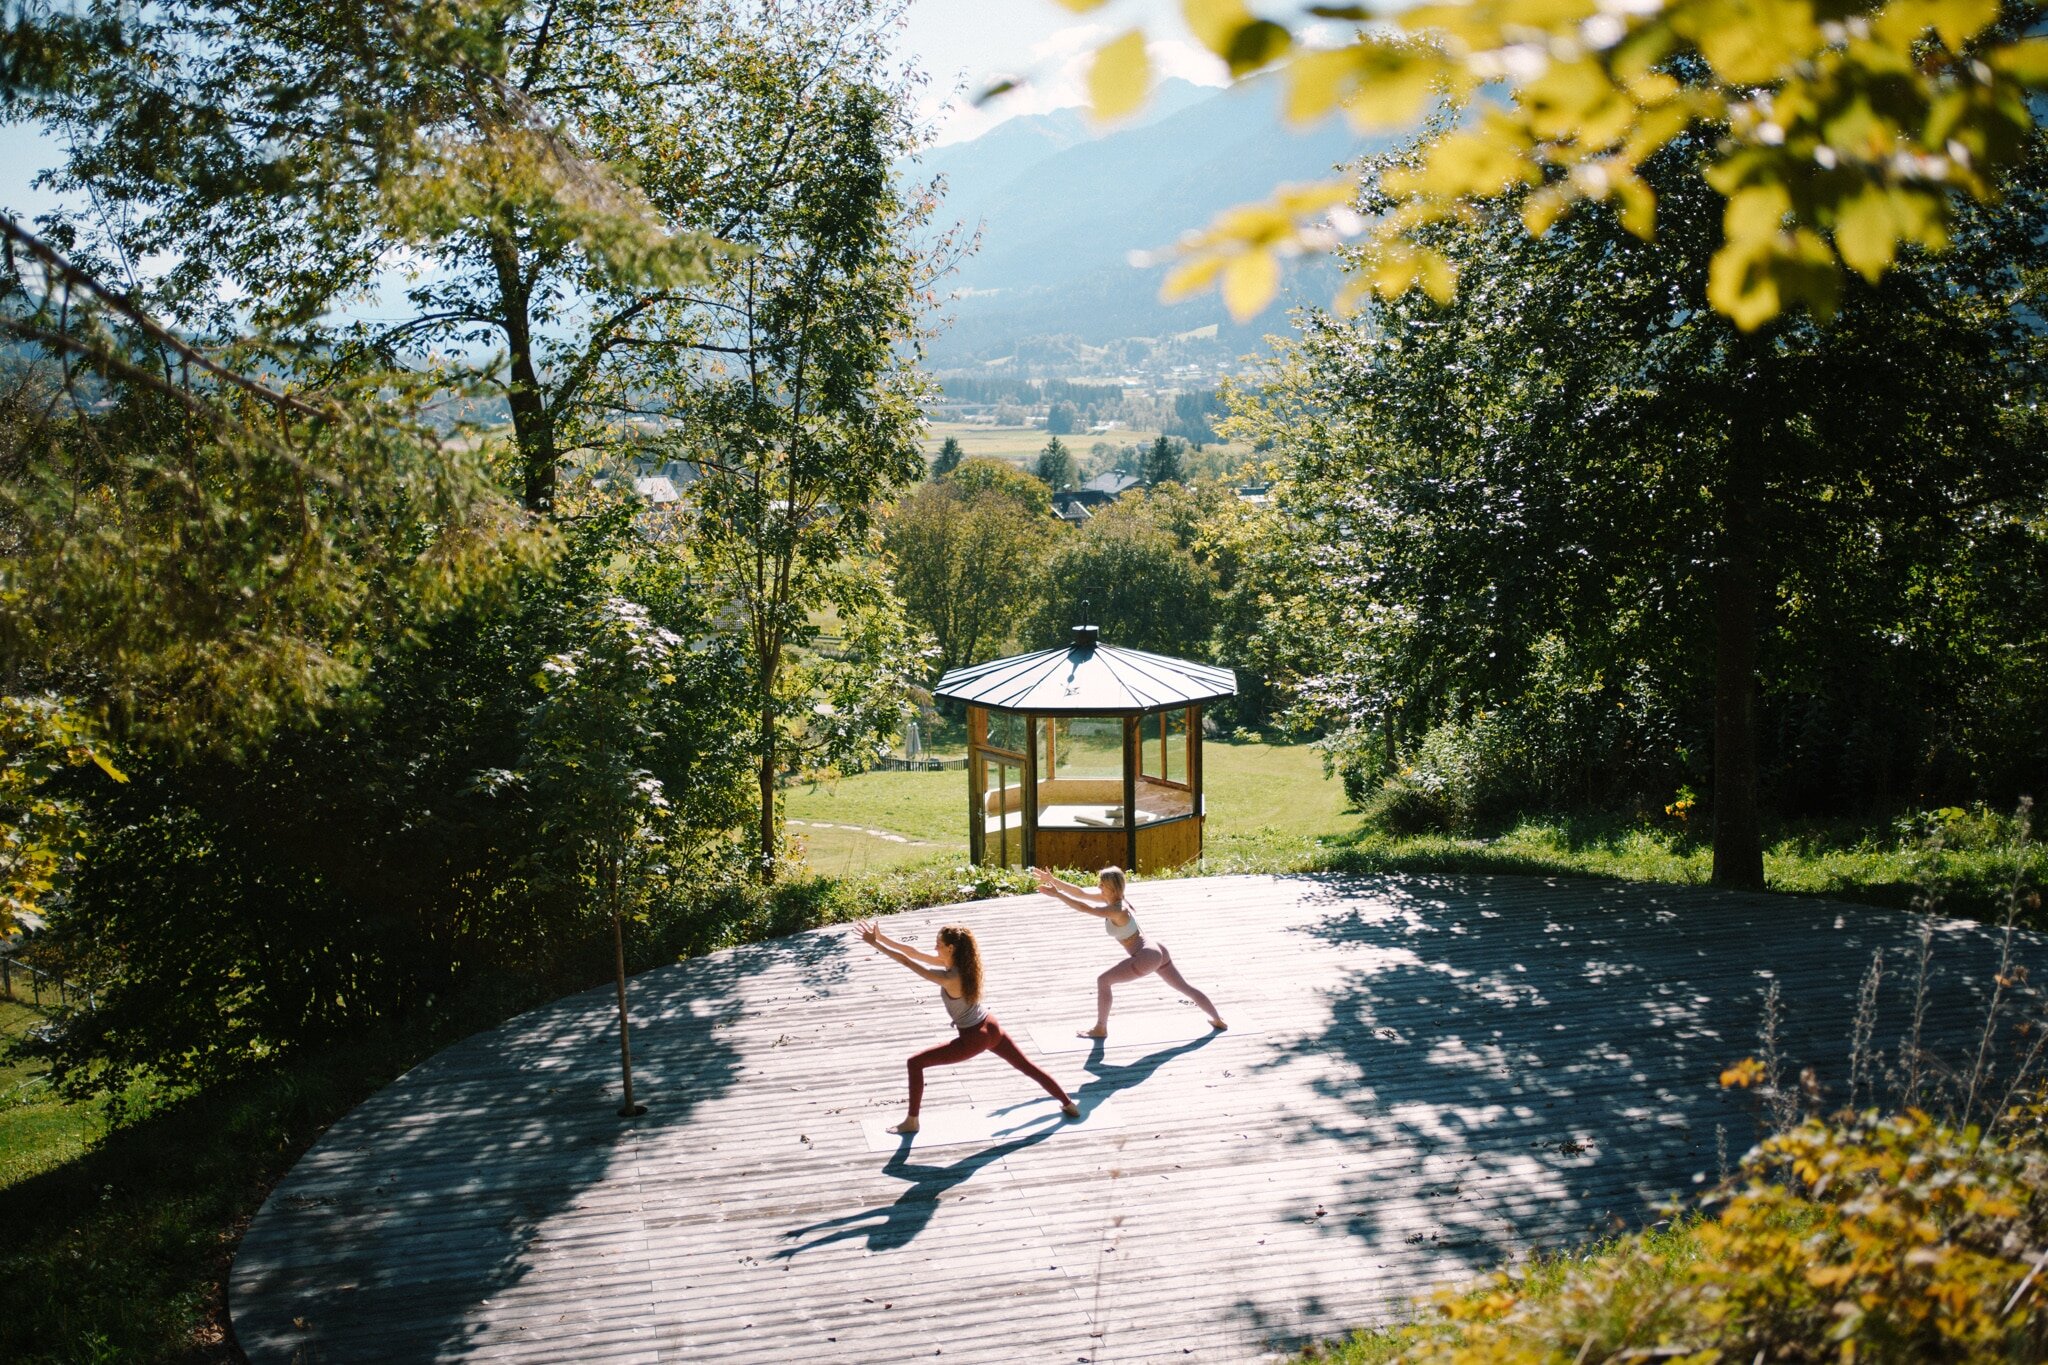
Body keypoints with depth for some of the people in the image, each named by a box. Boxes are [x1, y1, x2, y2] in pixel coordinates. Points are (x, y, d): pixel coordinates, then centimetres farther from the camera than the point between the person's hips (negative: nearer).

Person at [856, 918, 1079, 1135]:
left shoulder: (948, 978, -28)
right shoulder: (958, 963, -4)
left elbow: (907, 960, -26)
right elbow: (915, 953, 1)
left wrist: (874, 943, -21)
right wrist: (881, 937, -1)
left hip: (973, 1039, -8)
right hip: (991, 1028, 8)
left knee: (915, 1063, 1)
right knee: (1028, 1067, 22)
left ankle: (911, 1121, 9)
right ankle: (1069, 1104, 32)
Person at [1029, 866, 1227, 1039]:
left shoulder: (1116, 911, -21)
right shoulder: (1111, 897, 3)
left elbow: (1084, 908, -31)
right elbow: (1080, 893, 5)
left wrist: (1057, 894, -30)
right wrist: (1053, 880, -1)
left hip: (1146, 958, -10)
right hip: (1157, 951, 10)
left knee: (1103, 981, -3)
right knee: (1185, 988, 22)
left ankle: (1100, 1029, 6)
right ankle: (1218, 1020, 34)